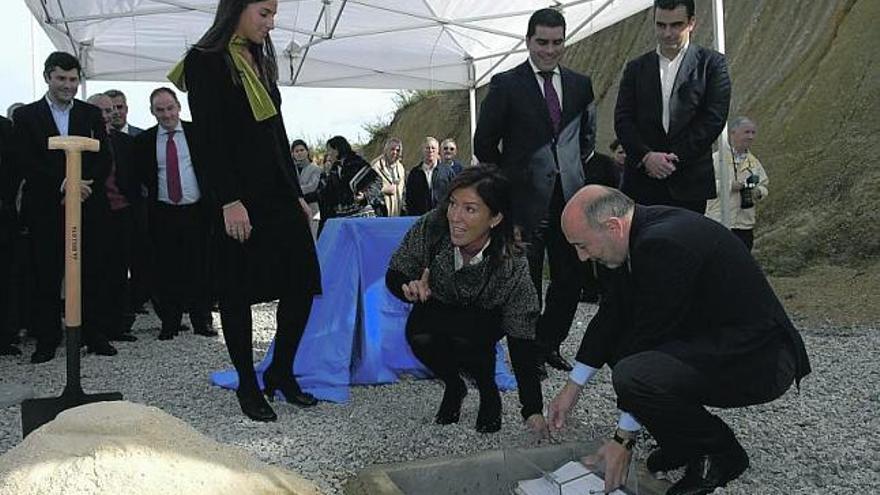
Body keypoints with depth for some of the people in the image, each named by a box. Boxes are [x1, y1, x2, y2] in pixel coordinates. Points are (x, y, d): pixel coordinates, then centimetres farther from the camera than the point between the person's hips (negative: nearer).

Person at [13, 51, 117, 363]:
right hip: (45, 209, -1)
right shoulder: (26, 116, 7)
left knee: (91, 274, 4)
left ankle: (93, 334, 13)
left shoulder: (92, 115, 12)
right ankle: (47, 340, 11)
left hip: (89, 206, 1)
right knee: (46, 276, 2)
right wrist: (61, 184, -16)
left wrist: (84, 185, -11)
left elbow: (105, 159, 5)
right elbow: (26, 162, -3)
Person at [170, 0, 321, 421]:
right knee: (238, 292, 3)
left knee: (302, 283, 2)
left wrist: (296, 193, 14)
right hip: (238, 198, -7)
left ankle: (281, 372, 19)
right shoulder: (204, 61, -3)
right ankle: (248, 386, 16)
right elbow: (209, 137, -12)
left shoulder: (261, 62, 18)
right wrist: (229, 201, -18)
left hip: (278, 193, 7)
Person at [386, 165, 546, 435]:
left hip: (484, 319, -2)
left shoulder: (512, 267, -32)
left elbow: (522, 341, -25)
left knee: (465, 339, -34)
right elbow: (394, 276, -14)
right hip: (437, 309, 2)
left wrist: (533, 410, -27)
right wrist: (410, 289, -39)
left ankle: (489, 392, -2)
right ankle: (454, 387, 3)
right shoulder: (431, 226, -29)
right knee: (419, 337, -29)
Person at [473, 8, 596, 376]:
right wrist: (511, 179, 4)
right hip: (526, 198, -4)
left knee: (570, 277, 8)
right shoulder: (505, 84, -3)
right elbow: (484, 144, 0)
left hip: (569, 196, 4)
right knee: (526, 280, 4)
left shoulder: (580, 84, 10)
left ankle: (550, 343, 26)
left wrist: (573, 167, 14)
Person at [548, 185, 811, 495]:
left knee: (632, 375, -29)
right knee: (613, 334, 11)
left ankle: (721, 453, -1)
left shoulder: (664, 243, -27)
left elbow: (652, 336, -23)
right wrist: (573, 387, 12)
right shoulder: (639, 232, 2)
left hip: (761, 362, -10)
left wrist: (624, 439, -14)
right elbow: (611, 314, 10)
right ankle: (686, 437, 16)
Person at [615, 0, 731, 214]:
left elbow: (714, 118, -3)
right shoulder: (636, 68, 13)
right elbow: (622, 119, 5)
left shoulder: (711, 63, 6)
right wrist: (646, 156, -11)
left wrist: (676, 158, -10)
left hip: (690, 181, -1)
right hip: (642, 179, 2)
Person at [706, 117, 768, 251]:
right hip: (719, 223, -6)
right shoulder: (718, 158, -7)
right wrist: (729, 185, -23)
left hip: (745, 224, 6)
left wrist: (759, 192, -6)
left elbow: (764, 184, 17)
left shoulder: (754, 162, 12)